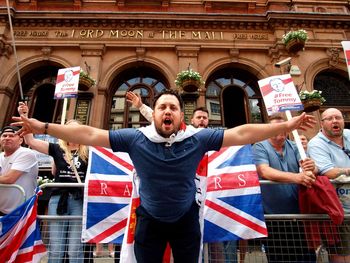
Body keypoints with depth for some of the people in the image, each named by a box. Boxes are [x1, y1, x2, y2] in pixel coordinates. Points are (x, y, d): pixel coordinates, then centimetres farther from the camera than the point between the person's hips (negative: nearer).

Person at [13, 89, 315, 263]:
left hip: (186, 218, 0)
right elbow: (89, 134, -16)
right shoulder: (136, 139, -17)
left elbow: (241, 134, -18)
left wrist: (285, 126, -20)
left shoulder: (199, 138, -18)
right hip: (149, 219, 0)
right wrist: (43, 127, -18)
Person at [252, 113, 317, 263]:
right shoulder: (259, 147, -9)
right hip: (272, 215, -4)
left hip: (298, 212, 4)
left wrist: (312, 168, -30)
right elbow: (265, 172, -25)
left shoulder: (294, 147, 6)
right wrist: (296, 177, -37)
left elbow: (310, 169, -6)